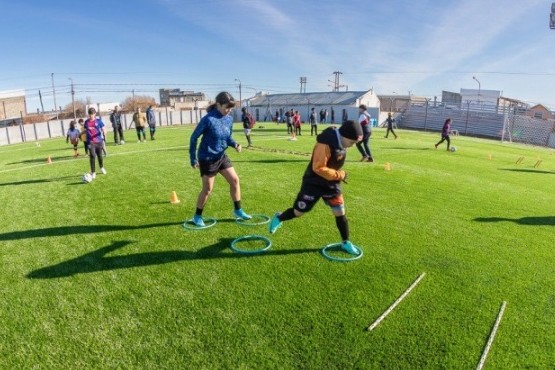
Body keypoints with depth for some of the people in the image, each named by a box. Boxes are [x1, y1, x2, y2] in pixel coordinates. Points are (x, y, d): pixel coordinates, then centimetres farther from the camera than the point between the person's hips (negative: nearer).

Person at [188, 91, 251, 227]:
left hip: (221, 156, 7)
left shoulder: (229, 119, -1)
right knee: (207, 188, 0)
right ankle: (197, 216, 20)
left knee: (235, 180, 6)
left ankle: (238, 210, 22)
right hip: (207, 158, -7)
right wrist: (193, 158, -11)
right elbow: (194, 137, -13)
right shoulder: (208, 119, -21)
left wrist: (234, 144, -11)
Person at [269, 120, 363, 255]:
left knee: (340, 213, 6)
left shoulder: (341, 143, -1)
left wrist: (339, 175, 3)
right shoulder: (325, 144, -29)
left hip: (331, 183, 7)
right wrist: (339, 175, -24)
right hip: (314, 183, -7)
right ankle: (278, 219, 34)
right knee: (299, 211, 5)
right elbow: (318, 168, -30)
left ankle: (346, 243, 21)